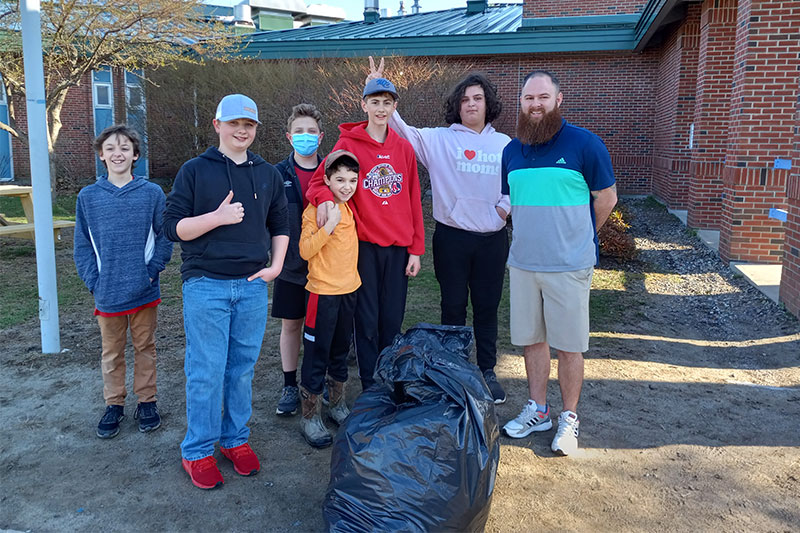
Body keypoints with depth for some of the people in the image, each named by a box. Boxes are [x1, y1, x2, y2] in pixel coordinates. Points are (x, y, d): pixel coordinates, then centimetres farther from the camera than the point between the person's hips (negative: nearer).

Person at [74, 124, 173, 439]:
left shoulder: (152, 193, -4)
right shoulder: (88, 197, 0)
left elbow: (164, 237, -2)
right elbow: (82, 246, 3)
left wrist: (152, 270, -12)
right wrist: (94, 281, -5)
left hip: (146, 292, -1)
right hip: (108, 294, 1)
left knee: (145, 348, 14)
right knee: (111, 353, 14)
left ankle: (146, 401, 29)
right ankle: (114, 404, 31)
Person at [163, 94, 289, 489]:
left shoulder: (267, 174, 12)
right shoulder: (195, 170, 1)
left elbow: (280, 225, 19)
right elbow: (172, 227, -4)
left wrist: (276, 265, 5)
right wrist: (218, 217, -17)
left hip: (253, 285, 4)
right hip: (205, 284, -3)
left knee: (243, 367, 11)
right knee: (206, 371, 0)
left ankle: (235, 438, 27)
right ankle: (198, 451, 15)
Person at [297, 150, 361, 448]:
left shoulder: (350, 208, 7)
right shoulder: (315, 210, -13)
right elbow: (305, 250, -19)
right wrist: (329, 225, -27)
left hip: (349, 289, 7)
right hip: (323, 292, -7)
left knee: (341, 351, 18)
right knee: (317, 355, 2)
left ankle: (337, 405, 33)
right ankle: (309, 418, 14)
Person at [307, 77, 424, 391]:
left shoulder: (404, 148, 9)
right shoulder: (348, 144, 0)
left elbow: (414, 201, 9)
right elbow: (319, 181, -1)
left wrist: (416, 248, 5)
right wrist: (324, 198, -26)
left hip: (398, 246, 3)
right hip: (364, 244, -3)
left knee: (393, 320, 9)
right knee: (367, 320, 3)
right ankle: (370, 387, 17)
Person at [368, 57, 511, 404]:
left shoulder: (504, 144, 7)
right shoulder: (439, 140, -1)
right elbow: (401, 129, -8)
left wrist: (504, 206, -3)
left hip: (492, 238, 2)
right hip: (452, 236, -2)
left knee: (487, 306, 11)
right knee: (453, 306, 9)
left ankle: (487, 371, 26)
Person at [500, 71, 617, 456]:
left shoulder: (584, 143, -7)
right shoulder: (511, 150, 8)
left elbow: (606, 198, -1)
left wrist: (577, 238, 6)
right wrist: (528, 235, 12)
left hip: (568, 266, -4)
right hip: (522, 263, 5)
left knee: (568, 345, 4)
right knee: (532, 339, 13)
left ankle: (569, 418, 20)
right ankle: (537, 410, 29)